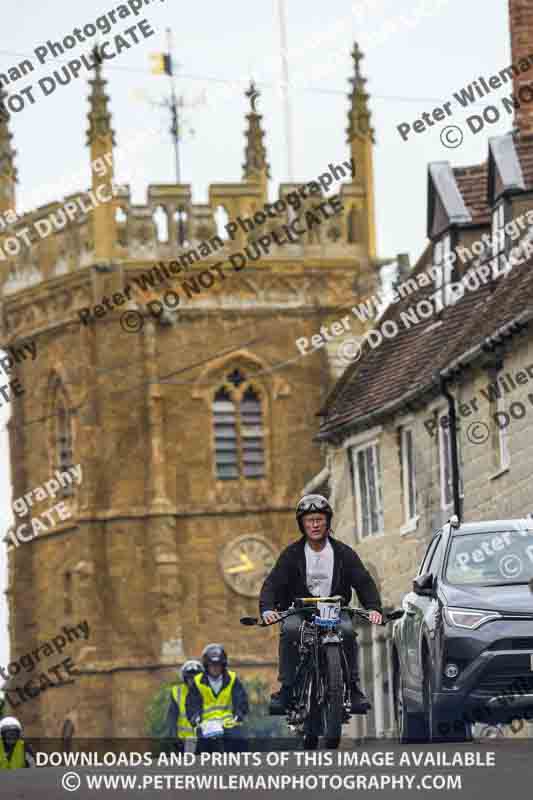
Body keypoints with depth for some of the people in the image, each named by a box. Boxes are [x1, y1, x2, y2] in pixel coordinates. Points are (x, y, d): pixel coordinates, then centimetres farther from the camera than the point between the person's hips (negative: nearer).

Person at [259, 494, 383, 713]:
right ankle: (287, 688, -26)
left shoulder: (343, 553, 5)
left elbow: (364, 582, 0)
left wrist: (374, 608, -19)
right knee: (290, 630, -32)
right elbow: (272, 583, -6)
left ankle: (352, 686, -18)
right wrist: (267, 609, -27)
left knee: (347, 631, -31)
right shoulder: (292, 554, 3)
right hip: (299, 611, 0)